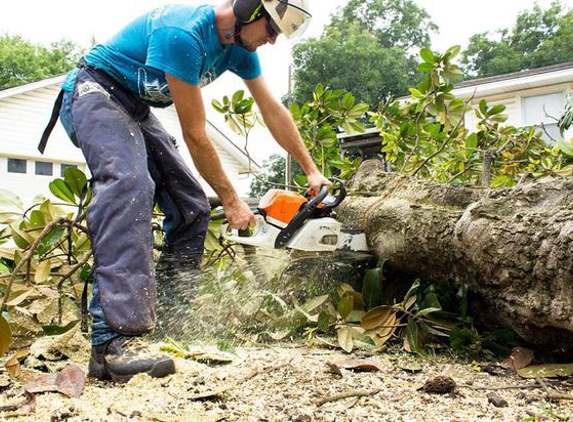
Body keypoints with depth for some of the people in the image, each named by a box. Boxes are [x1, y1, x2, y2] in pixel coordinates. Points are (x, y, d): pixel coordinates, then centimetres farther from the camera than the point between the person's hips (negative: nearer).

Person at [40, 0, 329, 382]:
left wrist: (312, 171, 10)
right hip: (94, 93, -9)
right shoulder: (184, 34, -30)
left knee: (190, 206, 0)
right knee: (129, 183, -35)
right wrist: (232, 201, -16)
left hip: (137, 109, 9)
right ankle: (115, 341, -44)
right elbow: (195, 134, -25)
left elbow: (273, 111, 7)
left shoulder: (239, 46, -2)